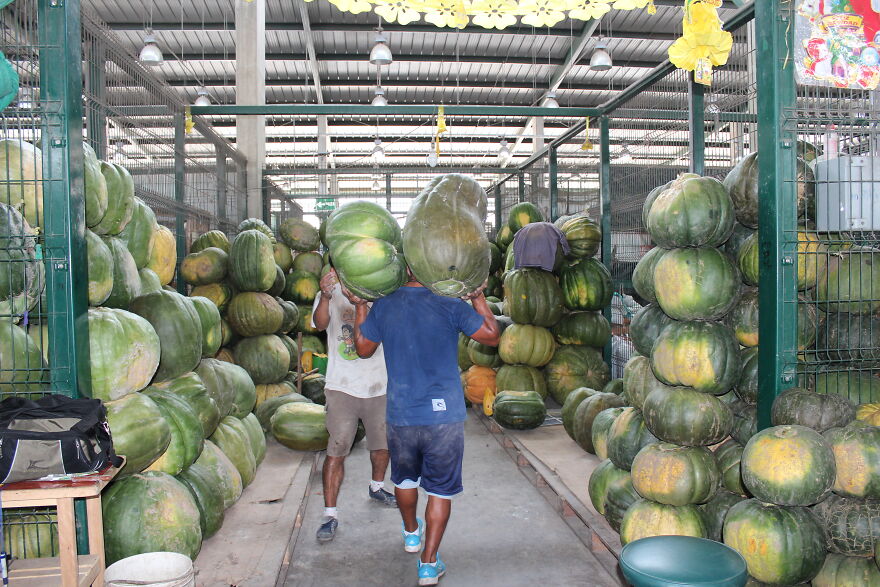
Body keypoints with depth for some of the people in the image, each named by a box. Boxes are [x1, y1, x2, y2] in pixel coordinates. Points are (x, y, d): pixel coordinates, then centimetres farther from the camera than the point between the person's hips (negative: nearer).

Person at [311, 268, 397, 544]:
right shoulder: (331, 294, -2)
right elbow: (320, 323, -20)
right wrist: (325, 297, -41)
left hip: (378, 384, 3)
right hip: (342, 387, -3)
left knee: (382, 444, 17)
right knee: (336, 451, -6)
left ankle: (376, 487, 44)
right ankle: (330, 514, 4)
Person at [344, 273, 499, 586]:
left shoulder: (382, 306, -3)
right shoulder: (449, 304, -11)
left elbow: (363, 348, 11)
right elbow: (492, 336, -3)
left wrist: (359, 306, 21)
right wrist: (479, 298, 7)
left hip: (401, 415, 3)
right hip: (444, 416, -3)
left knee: (404, 478, 27)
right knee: (441, 490, 12)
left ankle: (411, 533, 49)